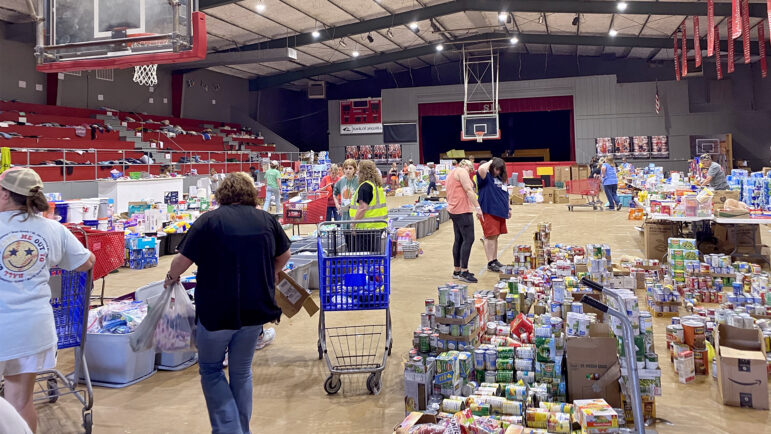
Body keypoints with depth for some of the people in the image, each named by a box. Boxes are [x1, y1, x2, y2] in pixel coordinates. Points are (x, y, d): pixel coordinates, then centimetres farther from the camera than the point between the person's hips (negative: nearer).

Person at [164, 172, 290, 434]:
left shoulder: (209, 220, -8)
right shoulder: (267, 220, 3)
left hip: (217, 310, -3)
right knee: (242, 372, 19)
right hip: (256, 309, 4)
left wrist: (171, 278, 15)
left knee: (210, 369, 16)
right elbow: (284, 255, 16)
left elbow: (183, 260, -6)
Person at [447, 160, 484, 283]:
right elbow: (469, 190, -17)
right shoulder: (461, 171, -7)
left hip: (454, 210, 11)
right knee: (468, 239, -11)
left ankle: (457, 271, 15)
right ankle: (464, 272, -13)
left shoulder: (451, 173, 24)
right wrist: (477, 207, -20)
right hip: (462, 210, -11)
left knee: (459, 240, 12)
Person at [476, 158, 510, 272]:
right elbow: (481, 169, -31)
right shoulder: (486, 177, -7)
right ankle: (490, 262, -2)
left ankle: (495, 260, 23)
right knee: (490, 237, -6)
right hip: (489, 211, -8)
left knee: (495, 236, 14)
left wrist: (508, 208, 23)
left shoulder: (501, 179, 16)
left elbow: (506, 195, 25)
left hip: (500, 211, 8)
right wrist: (490, 162, -13)